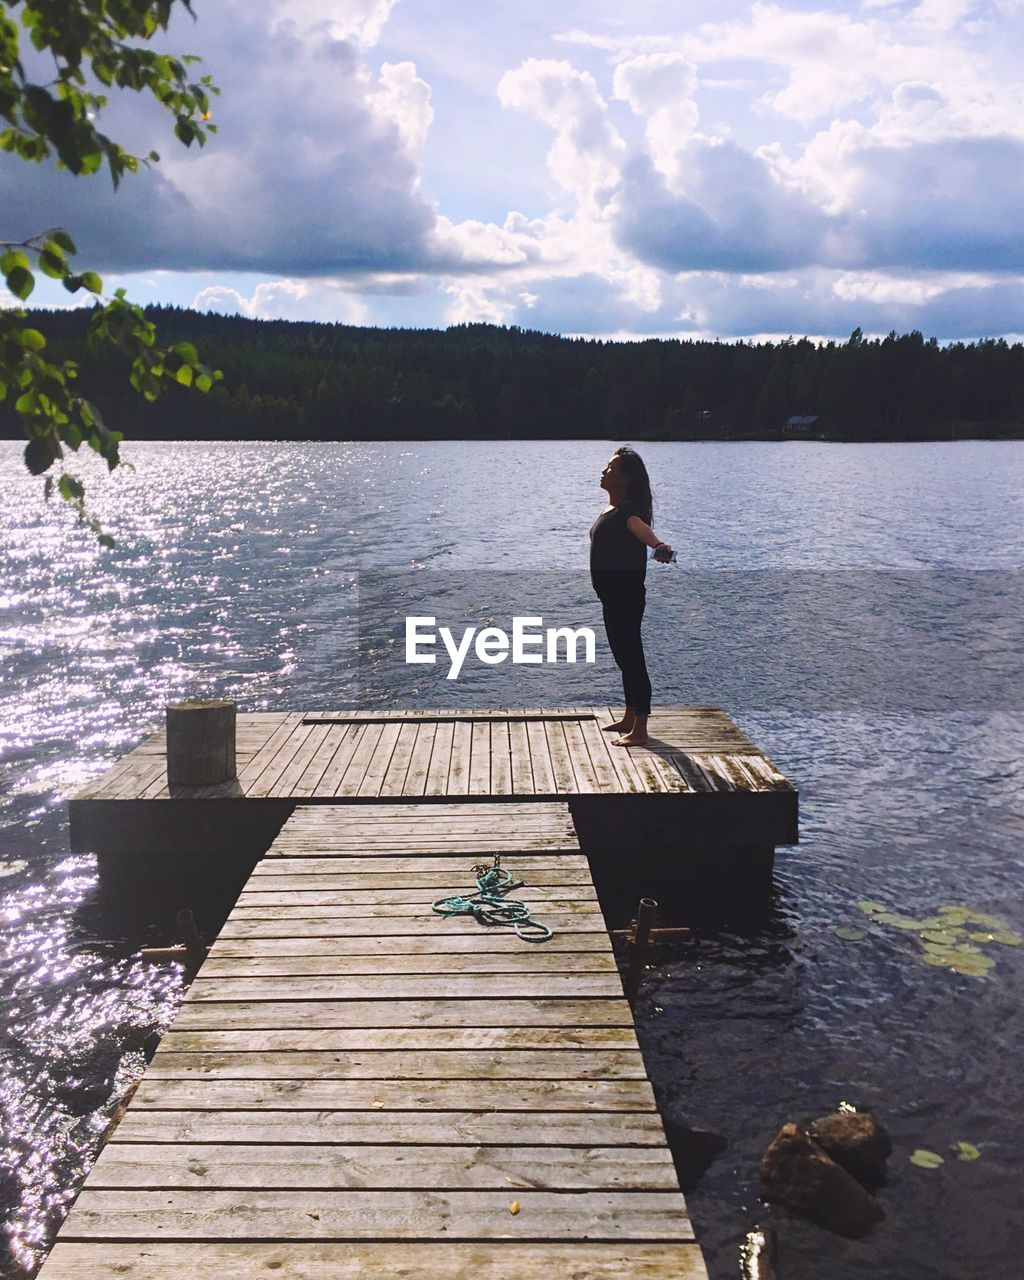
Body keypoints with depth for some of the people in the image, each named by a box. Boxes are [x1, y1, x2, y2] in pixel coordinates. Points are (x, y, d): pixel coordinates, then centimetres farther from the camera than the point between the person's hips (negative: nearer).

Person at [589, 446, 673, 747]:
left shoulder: (627, 510, -20)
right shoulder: (612, 508, 10)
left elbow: (639, 526, -44)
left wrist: (658, 545, -64)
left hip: (626, 596, -10)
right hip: (613, 596, 10)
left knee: (632, 658, -7)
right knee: (624, 656, 19)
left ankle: (640, 730, -3)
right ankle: (630, 718, 32)